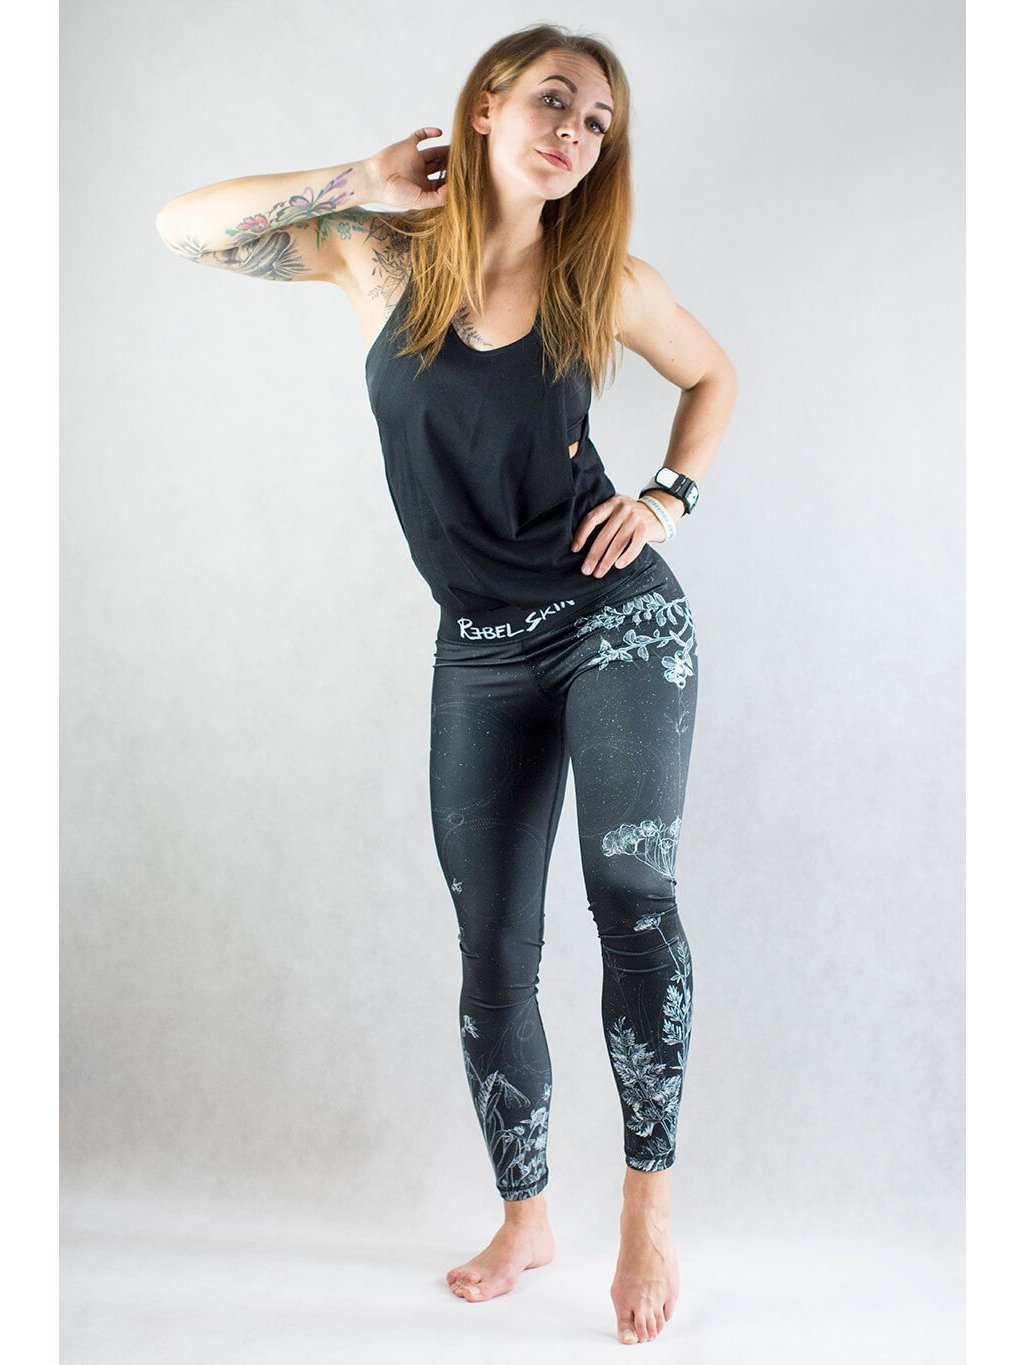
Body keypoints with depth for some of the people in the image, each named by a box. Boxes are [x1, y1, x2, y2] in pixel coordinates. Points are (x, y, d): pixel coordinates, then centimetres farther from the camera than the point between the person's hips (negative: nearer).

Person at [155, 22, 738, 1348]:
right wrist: (360, 181, -7)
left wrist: (671, 493, 1)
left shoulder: (607, 281, -1)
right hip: (481, 653, 1)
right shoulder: (384, 252, -1)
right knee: (492, 953, 6)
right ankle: (524, 1216, 24)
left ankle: (648, 1198, -2)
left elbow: (714, 375, 16)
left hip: (620, 618, -1)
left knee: (632, 892, -19)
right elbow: (185, 228, -4)